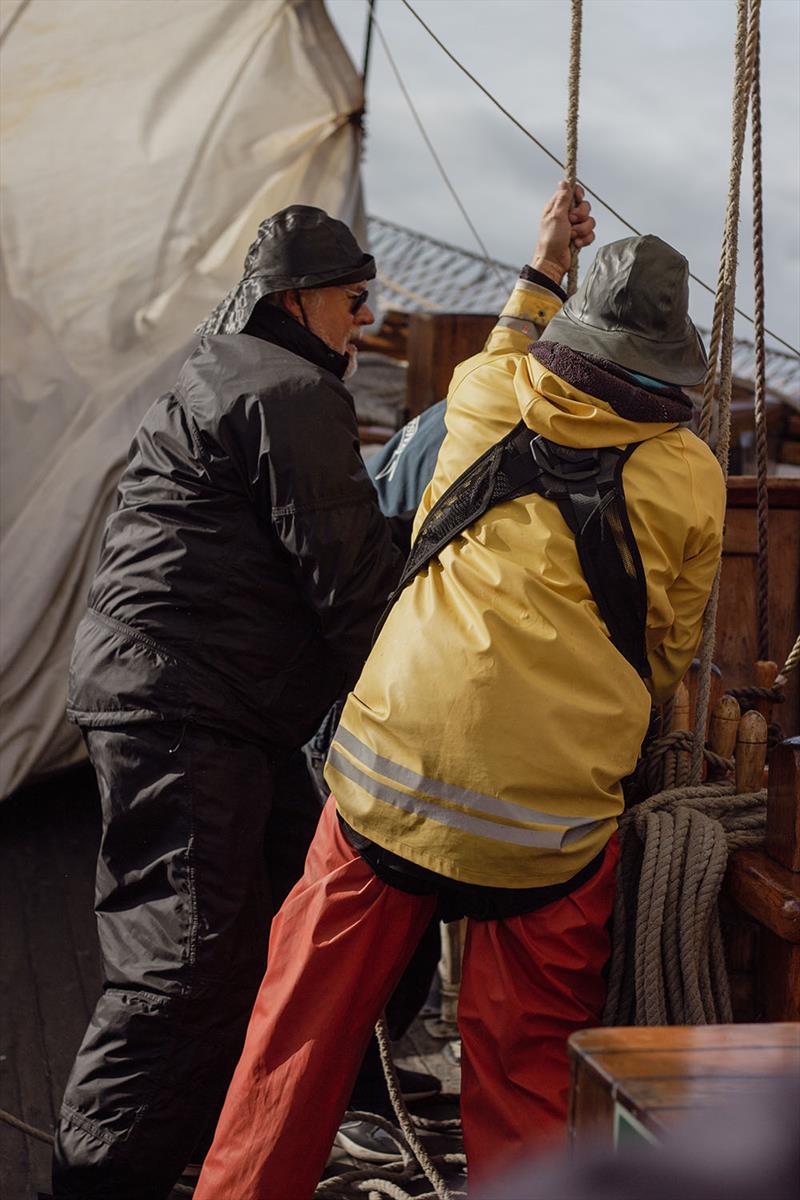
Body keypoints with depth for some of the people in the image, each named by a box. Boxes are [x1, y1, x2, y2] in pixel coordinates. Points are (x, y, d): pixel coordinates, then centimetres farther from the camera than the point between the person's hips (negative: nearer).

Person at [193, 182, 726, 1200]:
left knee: (307, 1020, 13)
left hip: (392, 771, 2)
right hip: (550, 805, -1)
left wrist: (541, 271, 47)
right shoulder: (691, 478, 3)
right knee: (523, 1061, 9)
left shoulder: (489, 398, 7)